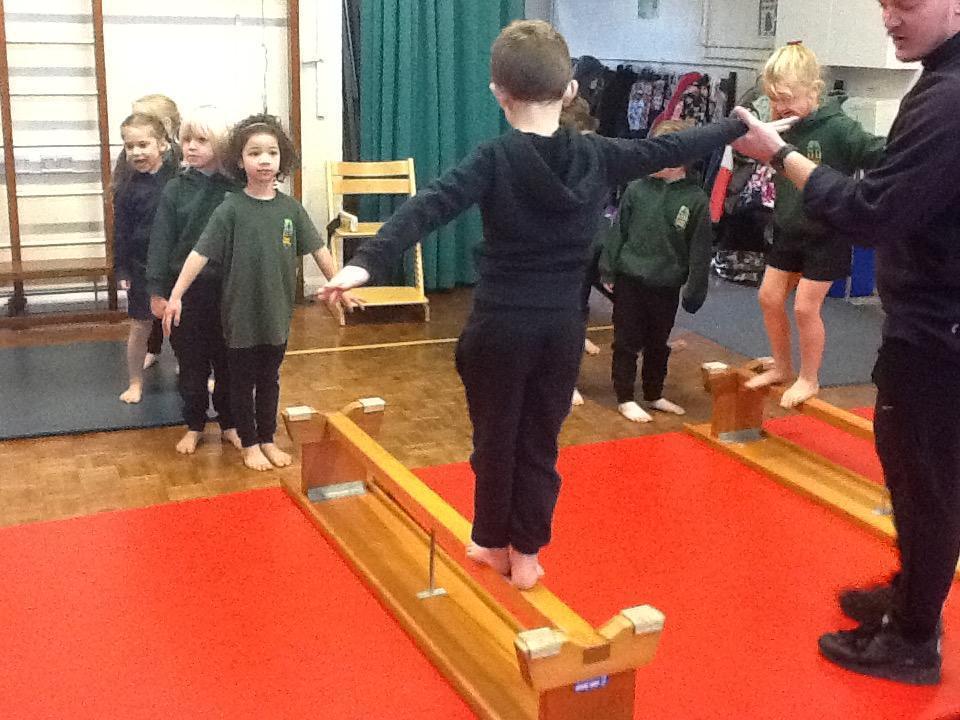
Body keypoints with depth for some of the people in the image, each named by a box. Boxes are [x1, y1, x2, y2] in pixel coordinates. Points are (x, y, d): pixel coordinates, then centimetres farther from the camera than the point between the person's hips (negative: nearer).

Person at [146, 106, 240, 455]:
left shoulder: (234, 188, -6)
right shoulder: (175, 189, -2)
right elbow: (161, 242, -2)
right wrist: (157, 290, -6)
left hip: (225, 289, -1)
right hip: (184, 290, 1)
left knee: (227, 361, 12)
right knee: (191, 363, 12)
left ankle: (229, 423, 28)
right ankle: (194, 426, 27)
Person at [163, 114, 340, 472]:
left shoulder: (290, 208, -2)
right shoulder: (230, 208, -11)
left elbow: (318, 249, 6)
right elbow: (200, 253, -14)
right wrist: (176, 295, -18)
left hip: (277, 313, 3)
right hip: (240, 314, -3)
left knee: (269, 379, 17)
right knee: (243, 381, 11)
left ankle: (267, 440, 32)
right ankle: (248, 443, 26)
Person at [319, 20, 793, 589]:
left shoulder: (495, 160, -11)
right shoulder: (597, 155, -1)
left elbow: (428, 208, -24)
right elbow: (669, 149, 11)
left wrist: (367, 262, -33)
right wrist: (742, 128, 25)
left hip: (500, 325, -3)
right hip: (563, 326, 3)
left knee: (495, 439, 14)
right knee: (540, 441, 15)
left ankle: (494, 543, 30)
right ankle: (526, 553, 25)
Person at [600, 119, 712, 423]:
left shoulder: (696, 198, -8)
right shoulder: (636, 189, -5)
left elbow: (700, 249, -5)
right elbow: (617, 231, 1)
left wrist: (695, 292, -5)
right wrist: (608, 270, 0)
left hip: (666, 287, 0)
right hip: (629, 280, 0)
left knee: (658, 345, 17)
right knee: (626, 342, 7)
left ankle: (654, 395, 33)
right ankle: (625, 398, 20)